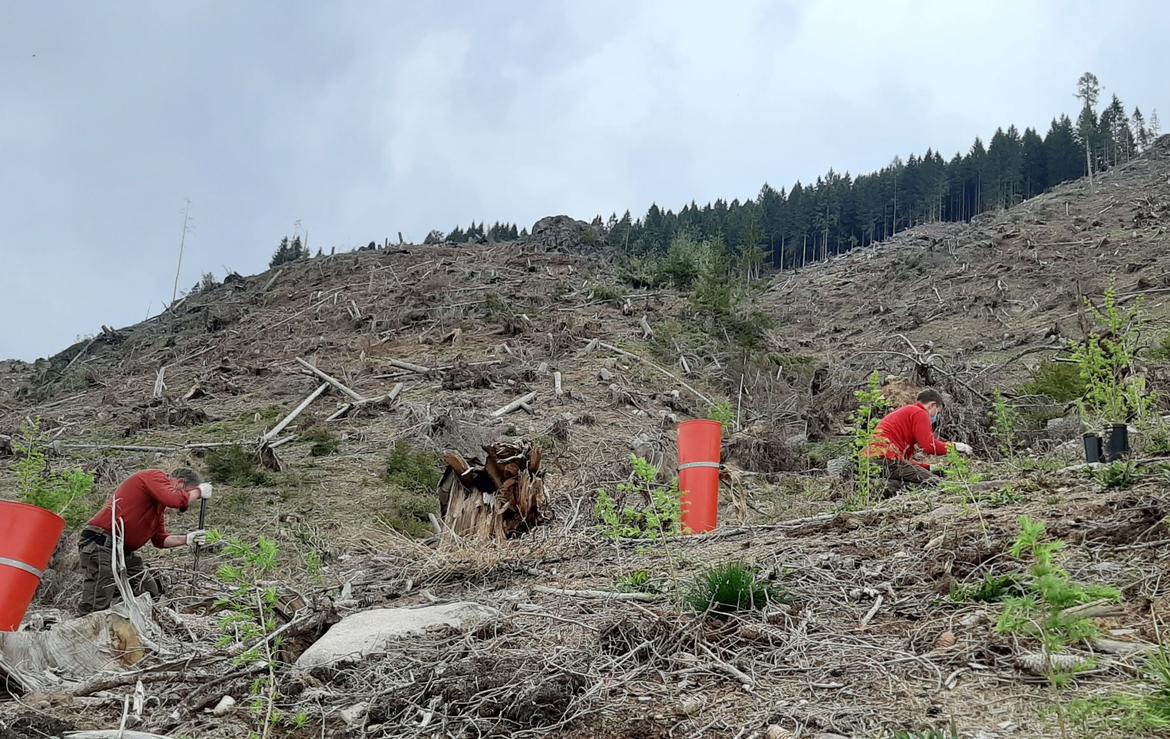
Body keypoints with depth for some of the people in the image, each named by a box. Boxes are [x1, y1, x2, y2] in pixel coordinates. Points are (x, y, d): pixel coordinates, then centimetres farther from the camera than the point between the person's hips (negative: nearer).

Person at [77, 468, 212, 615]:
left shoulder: (160, 503, 21)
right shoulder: (155, 476, -8)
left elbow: (159, 539, 21)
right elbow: (175, 500, -27)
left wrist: (186, 539, 7)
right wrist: (199, 491, -10)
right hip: (101, 545, -11)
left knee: (153, 596, 4)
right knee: (96, 608, -14)